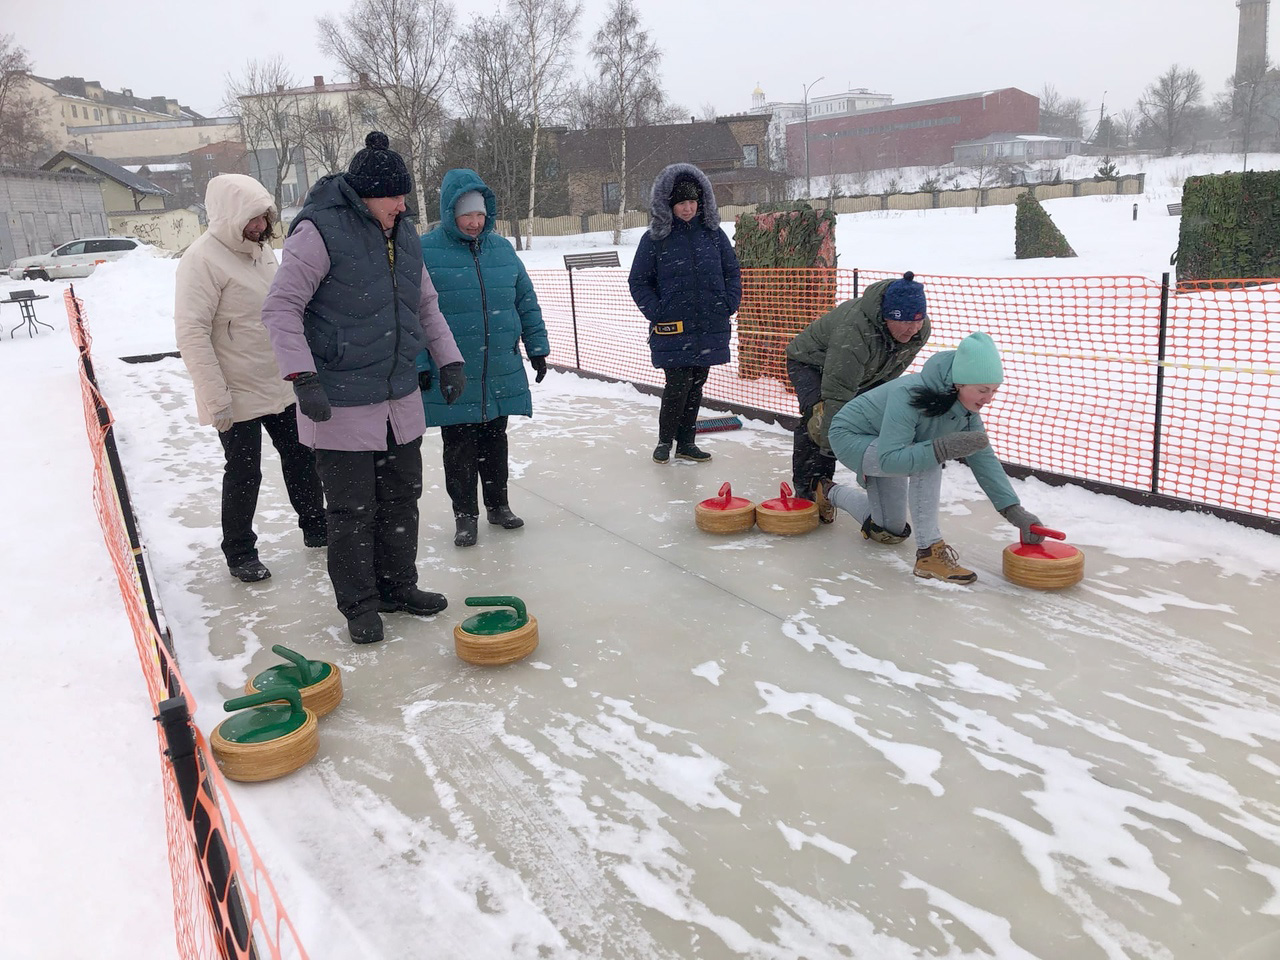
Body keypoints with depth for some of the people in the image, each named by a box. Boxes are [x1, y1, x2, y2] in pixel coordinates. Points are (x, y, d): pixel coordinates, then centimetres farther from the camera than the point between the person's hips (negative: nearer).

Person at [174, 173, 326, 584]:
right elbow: (192, 333, -22)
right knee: (244, 474, 4)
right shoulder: (203, 259, -19)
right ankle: (239, 553, 22)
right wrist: (216, 398, -24)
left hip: (281, 385, 7)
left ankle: (315, 526, 35)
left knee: (301, 457, 17)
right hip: (238, 395, -7)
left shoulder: (261, 249, 7)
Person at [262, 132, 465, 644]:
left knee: (401, 500, 16)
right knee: (352, 512, 4)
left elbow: (426, 306, 20)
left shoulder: (404, 236, 10)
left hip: (401, 400, 7)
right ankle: (359, 606, 21)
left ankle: (398, 587, 33)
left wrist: (449, 360, 12)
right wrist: (303, 377, -23)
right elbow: (280, 307, -16)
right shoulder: (319, 232, -14)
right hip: (342, 406, -7)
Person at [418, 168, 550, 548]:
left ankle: (498, 503, 32)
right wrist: (419, 363, -12)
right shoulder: (425, 251, -8)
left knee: (494, 441, 16)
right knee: (459, 448, 7)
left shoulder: (501, 248, 5)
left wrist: (537, 347, 10)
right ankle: (465, 514, 22)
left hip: (501, 372, 4)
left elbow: (526, 302, 11)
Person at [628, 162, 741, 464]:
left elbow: (732, 271, 13)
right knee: (677, 386, -6)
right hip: (672, 329, -4)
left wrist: (729, 304, 0)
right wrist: (655, 312, -8)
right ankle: (664, 441, 16)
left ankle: (686, 442, 25)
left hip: (710, 328, 4)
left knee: (696, 385, 12)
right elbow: (638, 281, 3)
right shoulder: (654, 238, -3)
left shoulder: (713, 233, 6)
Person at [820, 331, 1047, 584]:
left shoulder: (966, 406, -16)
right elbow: (889, 459, -42)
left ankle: (831, 492, 39)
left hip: (884, 451, 8)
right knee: (928, 461, -34)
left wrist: (1015, 510, -20)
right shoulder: (908, 395, -39)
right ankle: (929, 552, -25)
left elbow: (984, 459, -13)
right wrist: (944, 448, -50)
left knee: (891, 532, 17)